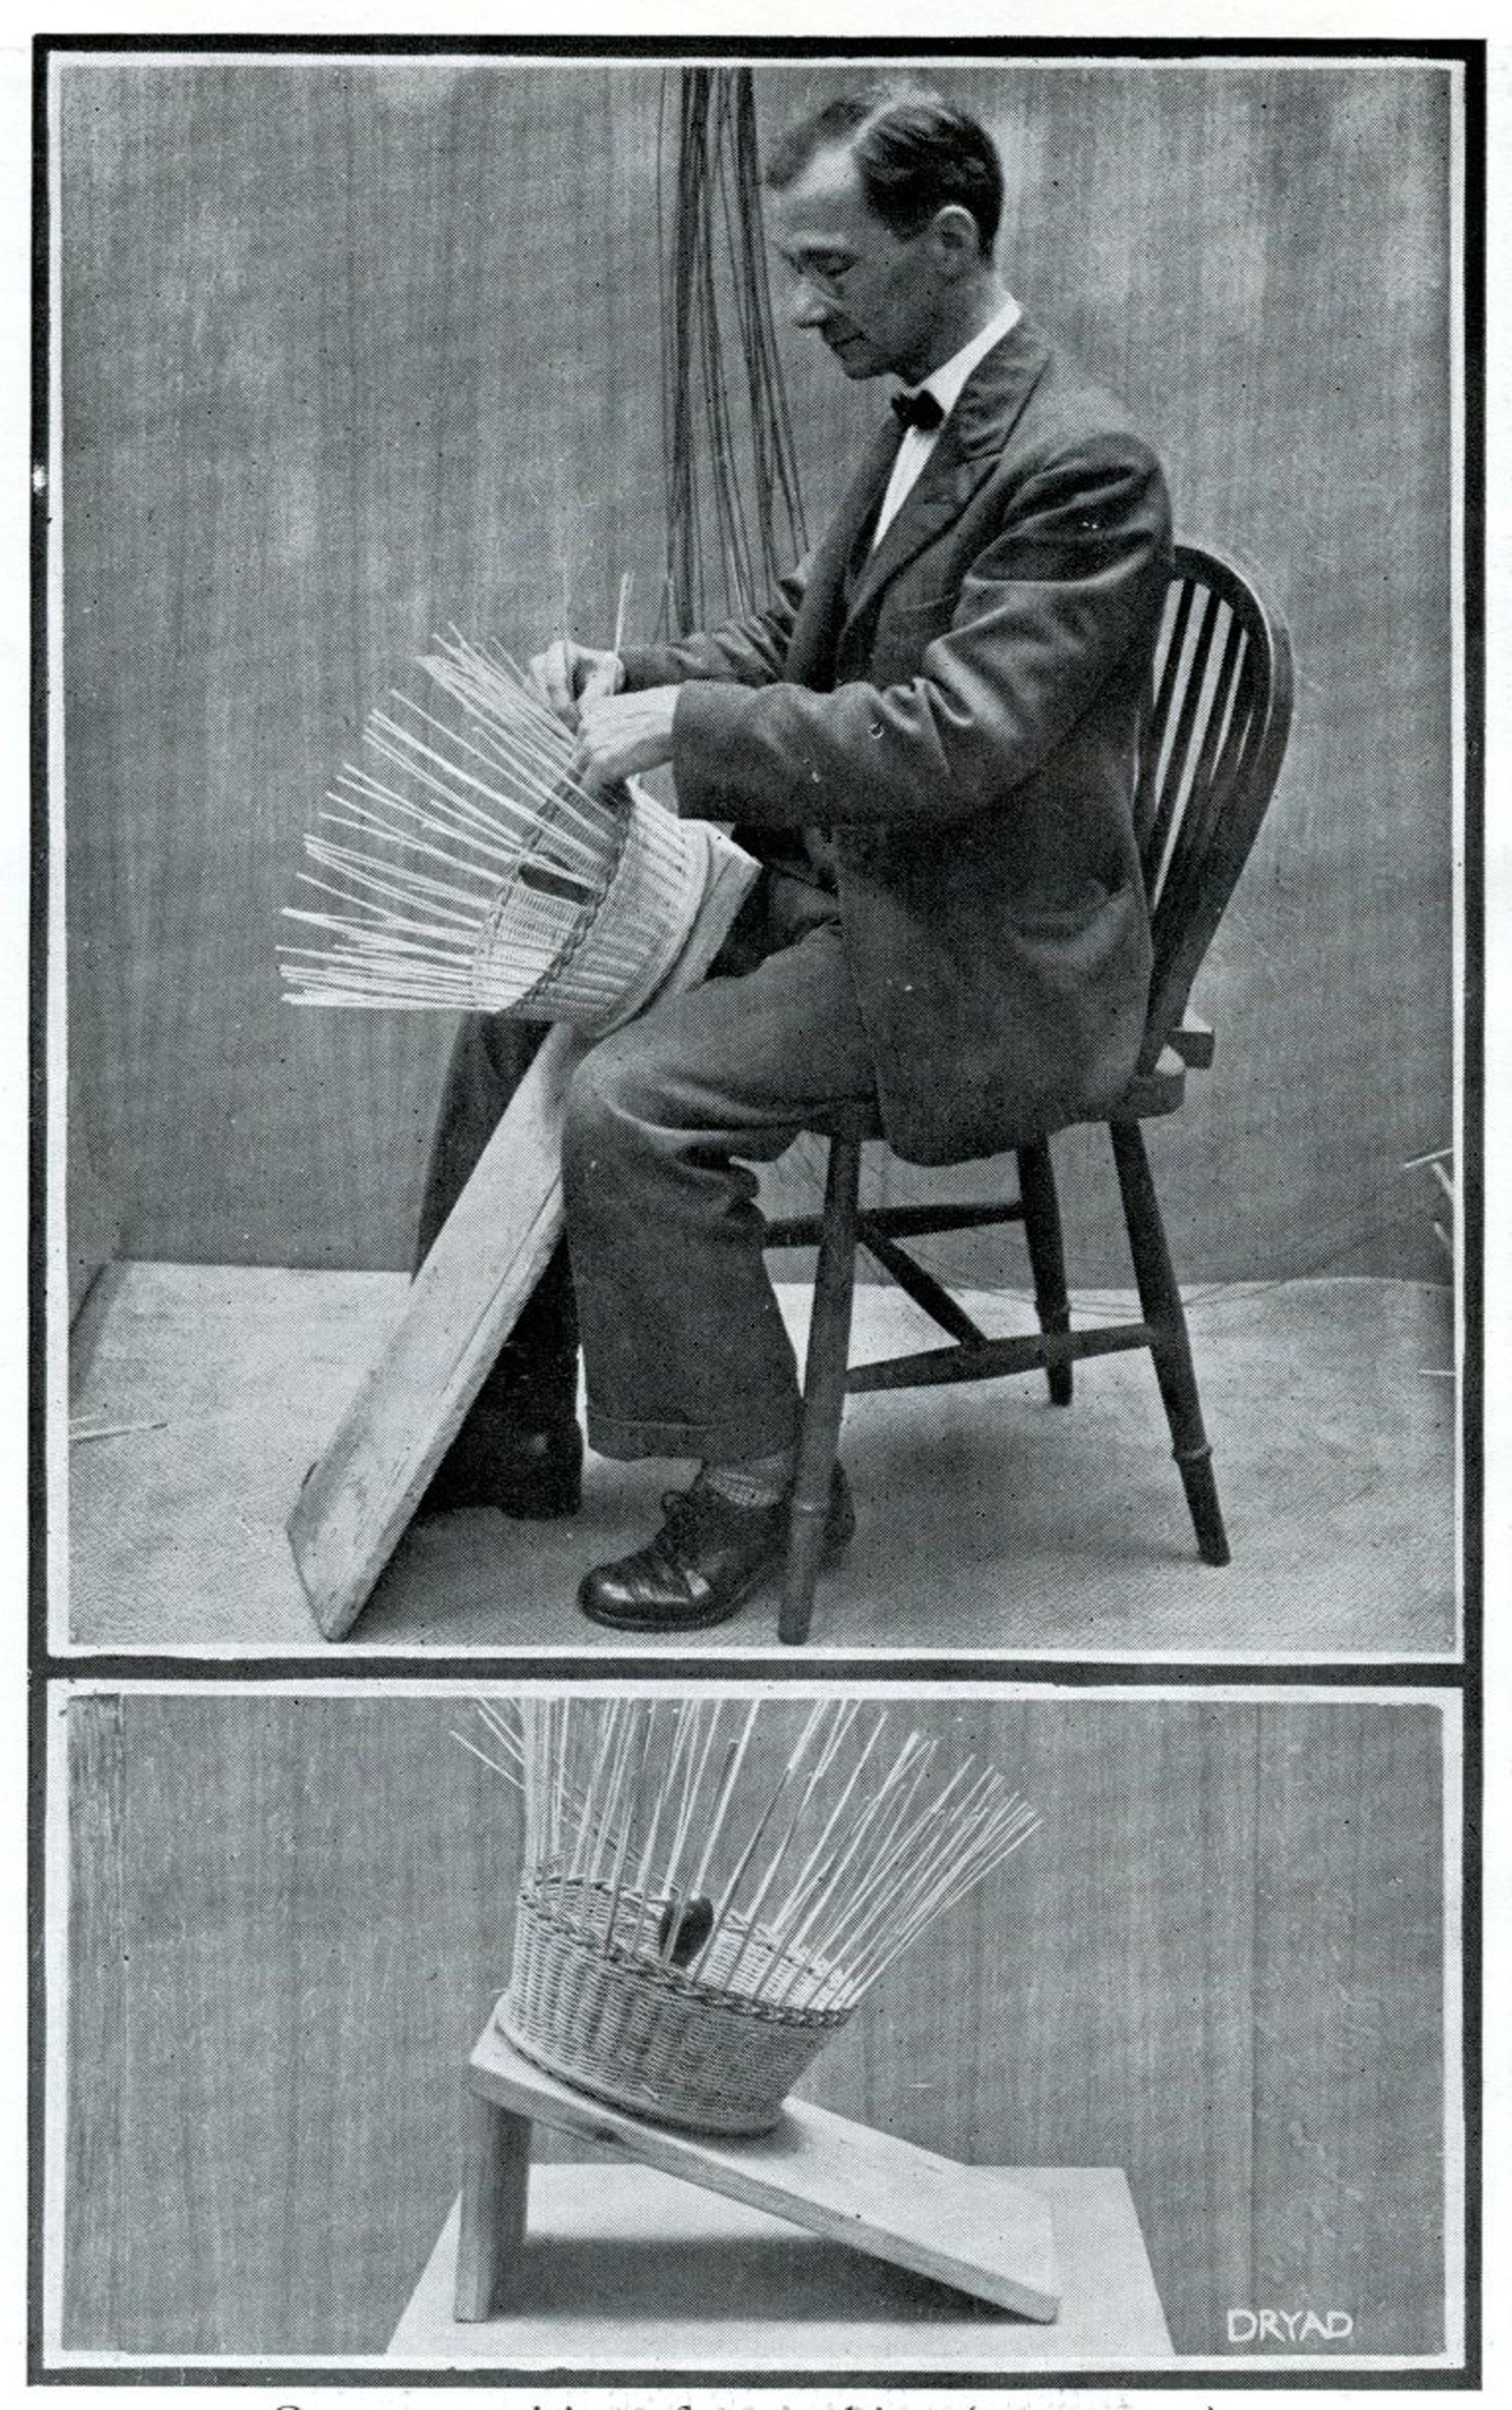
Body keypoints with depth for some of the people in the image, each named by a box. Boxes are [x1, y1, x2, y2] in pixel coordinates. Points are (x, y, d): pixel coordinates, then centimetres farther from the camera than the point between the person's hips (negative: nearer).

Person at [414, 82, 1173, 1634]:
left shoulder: (1080, 466, -20)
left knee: (630, 1104, -22)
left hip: (981, 963, -10)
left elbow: (946, 740, -27)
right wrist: (627, 678, -2)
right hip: (846, 885, 10)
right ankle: (512, 1419, 15)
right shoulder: (923, 428, 10)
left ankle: (759, 1489, -3)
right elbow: (789, 647, 17)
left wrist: (684, 726, -23)